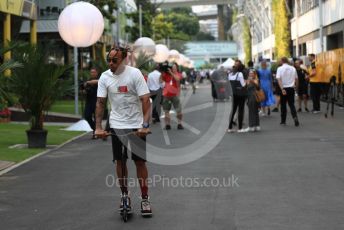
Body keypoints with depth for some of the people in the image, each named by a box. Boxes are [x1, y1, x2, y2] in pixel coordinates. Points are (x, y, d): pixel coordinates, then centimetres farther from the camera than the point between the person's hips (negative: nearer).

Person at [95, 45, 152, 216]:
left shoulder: (134, 74, -13)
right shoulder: (105, 77, -4)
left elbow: (146, 100, -15)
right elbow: (100, 102, -4)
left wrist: (145, 125, -24)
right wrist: (98, 127, -14)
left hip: (136, 125, -3)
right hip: (116, 125, 3)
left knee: (140, 161, -1)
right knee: (120, 161, 5)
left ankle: (145, 199, 7)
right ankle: (125, 196, 20)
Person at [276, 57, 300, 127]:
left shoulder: (280, 69, -6)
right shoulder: (293, 68, 4)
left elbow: (279, 79, -16)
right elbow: (296, 79, 8)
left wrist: (282, 89, -21)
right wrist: (296, 86, 21)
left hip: (284, 89, -2)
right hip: (291, 88, 2)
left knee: (283, 105, 10)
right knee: (292, 104, 7)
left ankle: (283, 121, 16)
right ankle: (295, 117, -16)